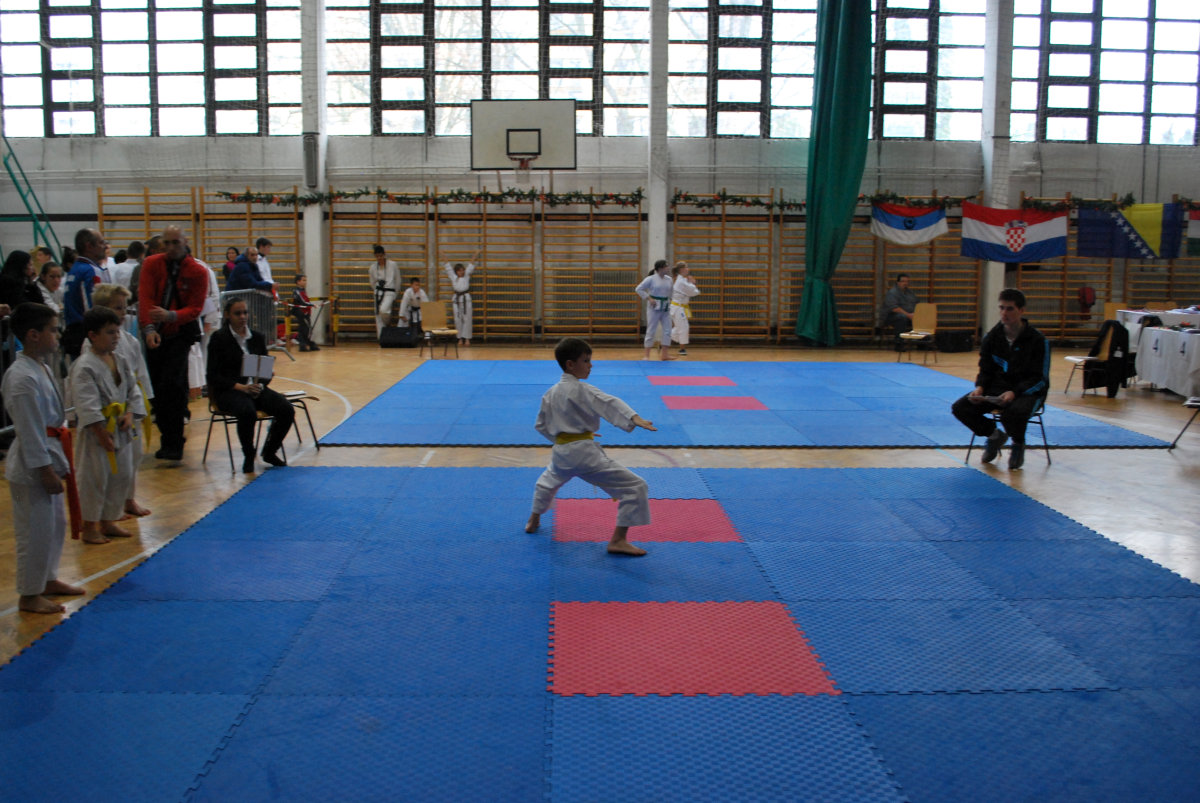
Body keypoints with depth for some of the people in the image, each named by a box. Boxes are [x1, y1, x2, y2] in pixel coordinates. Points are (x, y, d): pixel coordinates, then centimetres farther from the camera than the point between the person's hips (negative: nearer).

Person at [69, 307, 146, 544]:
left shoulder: (121, 361, 8)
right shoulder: (84, 366, -16)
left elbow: (133, 391, 11)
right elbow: (86, 405, -19)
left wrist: (130, 414, -7)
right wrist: (102, 433, -21)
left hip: (121, 429, 8)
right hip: (97, 431, -8)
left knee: (122, 475, 14)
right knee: (95, 478, 0)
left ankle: (108, 522, 29)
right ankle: (90, 526, 15)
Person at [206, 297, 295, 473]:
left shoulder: (257, 338, 12)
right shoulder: (219, 338, -2)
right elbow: (213, 375, -7)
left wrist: (259, 384, -10)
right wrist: (239, 386, -20)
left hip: (255, 388, 5)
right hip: (228, 391, -5)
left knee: (287, 410, -20)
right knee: (248, 412, -38)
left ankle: (269, 451, 4)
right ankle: (248, 457, -14)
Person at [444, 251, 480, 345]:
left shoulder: (466, 276, 4)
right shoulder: (453, 277, 5)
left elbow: (470, 266, 7)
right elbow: (448, 267, 10)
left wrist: (475, 256, 8)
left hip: (466, 299, -1)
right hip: (457, 299, 1)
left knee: (467, 319, -2)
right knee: (458, 319, 2)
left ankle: (467, 338, 2)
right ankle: (460, 338, 10)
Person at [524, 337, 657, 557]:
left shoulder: (550, 393, 8)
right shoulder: (582, 390, -14)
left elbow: (541, 426, 18)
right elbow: (609, 404, -30)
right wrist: (636, 419, -43)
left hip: (560, 452, 8)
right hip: (584, 452, -8)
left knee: (549, 480, 41)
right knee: (634, 487, -6)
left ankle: (533, 521, 54)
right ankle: (618, 540, -7)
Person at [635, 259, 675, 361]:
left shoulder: (669, 279, 5)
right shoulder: (651, 279, -10)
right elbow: (638, 289, -9)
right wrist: (649, 298, -15)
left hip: (665, 308, 6)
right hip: (654, 307, -6)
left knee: (667, 330, 4)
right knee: (651, 330, -2)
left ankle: (665, 354, 11)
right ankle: (647, 355, 6)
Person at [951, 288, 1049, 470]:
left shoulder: (1037, 340, -10)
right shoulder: (991, 337, 3)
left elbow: (1040, 379, -11)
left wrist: (1014, 392, -27)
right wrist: (979, 387, -13)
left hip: (1028, 391, -5)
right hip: (997, 388, 5)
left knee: (1014, 412, -40)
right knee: (960, 408, -17)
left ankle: (1018, 444, -1)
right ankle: (994, 435, 12)